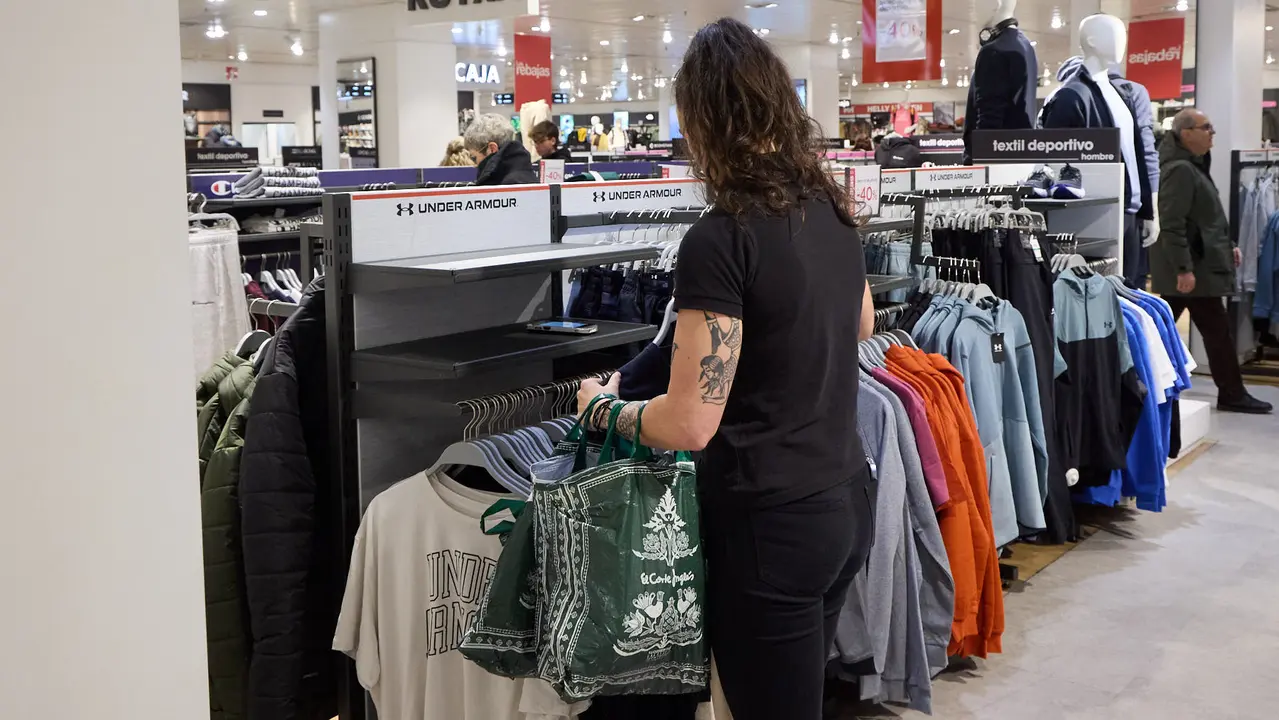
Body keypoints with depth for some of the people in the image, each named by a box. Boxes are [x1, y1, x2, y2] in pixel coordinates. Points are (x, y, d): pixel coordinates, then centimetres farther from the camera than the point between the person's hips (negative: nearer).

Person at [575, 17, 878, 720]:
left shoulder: (721, 237, -20)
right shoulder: (831, 209, 4)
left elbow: (690, 423, -20)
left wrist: (604, 406, -3)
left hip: (770, 525, -8)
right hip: (848, 502, 8)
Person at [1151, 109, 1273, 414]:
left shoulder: (1192, 166, 17)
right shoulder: (1180, 170, -16)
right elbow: (1172, 225, -23)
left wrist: (1226, 246, 20)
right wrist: (1184, 269, -26)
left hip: (1191, 265, 10)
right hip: (1193, 268, -10)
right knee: (1217, 330, -2)